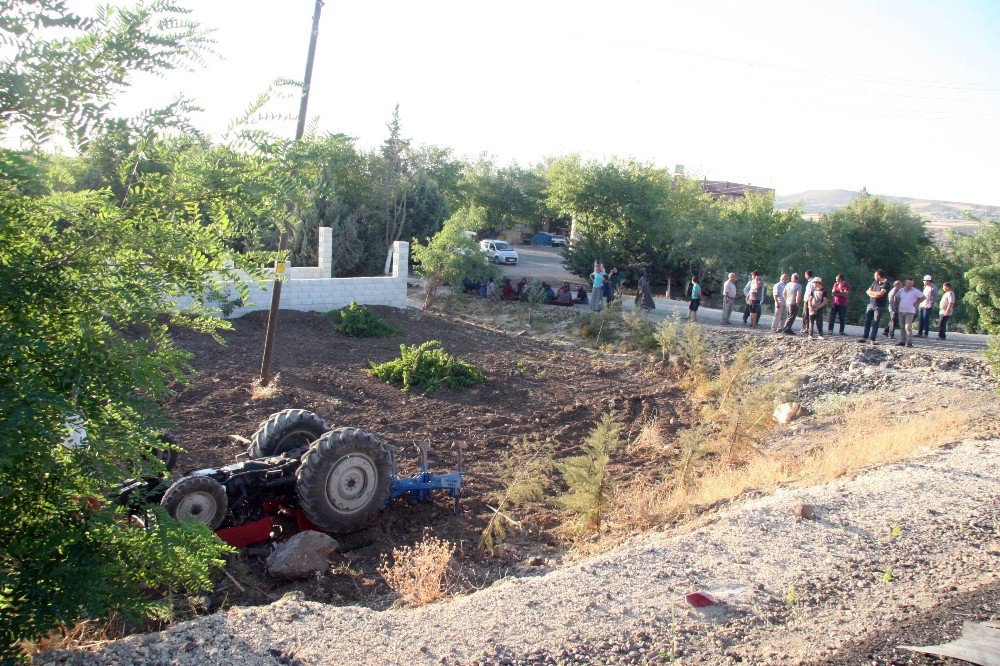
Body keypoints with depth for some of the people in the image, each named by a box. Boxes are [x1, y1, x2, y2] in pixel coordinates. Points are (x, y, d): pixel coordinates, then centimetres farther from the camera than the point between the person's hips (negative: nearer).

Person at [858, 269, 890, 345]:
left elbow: (881, 293, -20)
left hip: (879, 306, -6)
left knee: (875, 323, -4)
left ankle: (873, 340, -1)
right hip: (871, 304, 6)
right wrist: (875, 294, -10)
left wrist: (871, 292, -5)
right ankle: (864, 337, 12)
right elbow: (868, 291, 11)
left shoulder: (886, 283, -9)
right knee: (867, 321, 5)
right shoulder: (875, 282, 12)